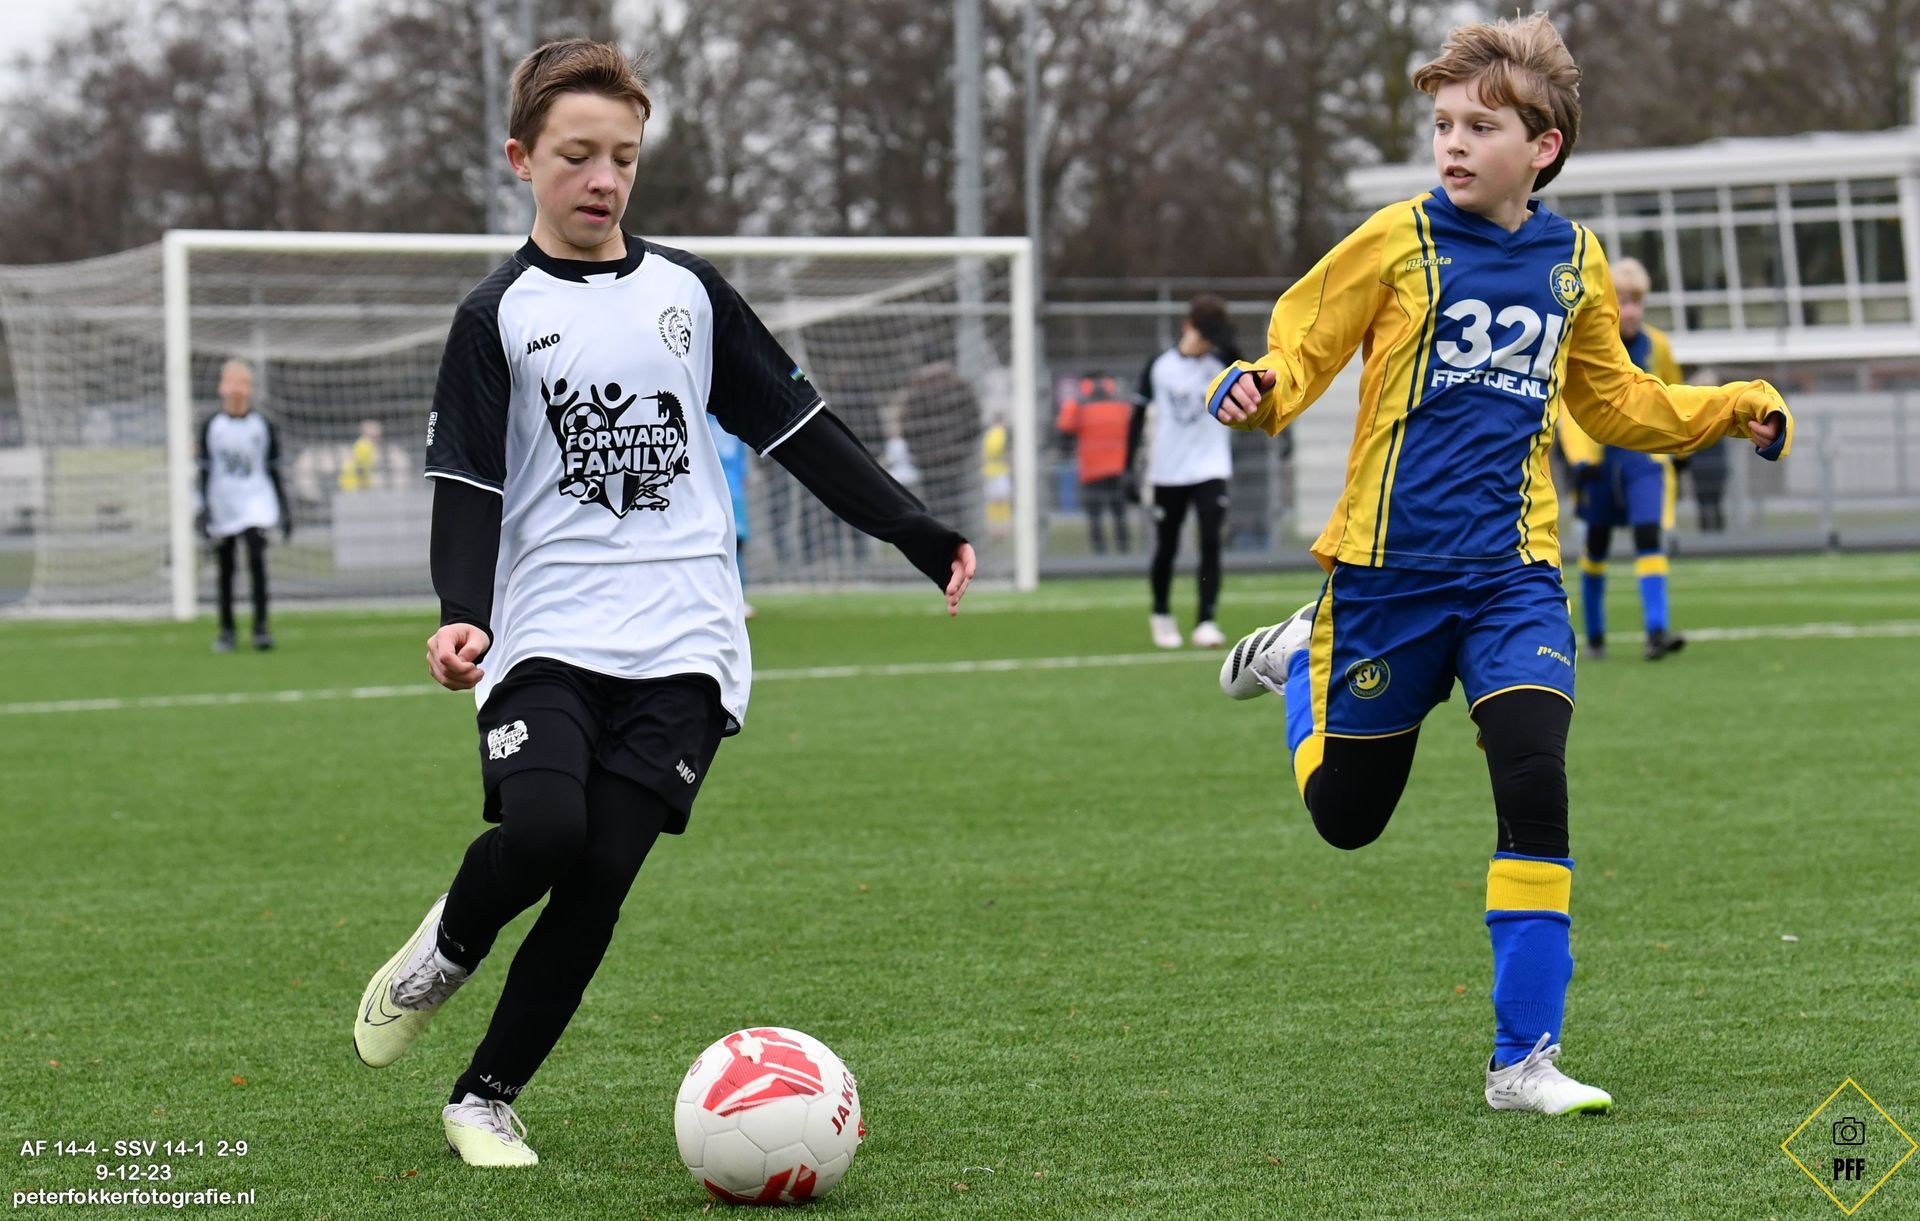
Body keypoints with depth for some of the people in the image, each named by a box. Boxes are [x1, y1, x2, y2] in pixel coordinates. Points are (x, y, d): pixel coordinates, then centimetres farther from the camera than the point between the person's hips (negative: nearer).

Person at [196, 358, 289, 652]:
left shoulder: (263, 426, 4)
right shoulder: (211, 427, 3)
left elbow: (274, 470, 9)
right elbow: (205, 471, 5)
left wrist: (284, 510, 8)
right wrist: (204, 509, -4)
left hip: (256, 504, -1)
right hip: (222, 507, 1)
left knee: (257, 559, -18)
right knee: (225, 570, 6)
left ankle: (261, 627, -15)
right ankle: (226, 630, 15)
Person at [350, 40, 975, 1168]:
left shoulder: (687, 291, 13)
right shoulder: (499, 316, 5)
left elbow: (798, 427, 18)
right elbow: (468, 485, -1)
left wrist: (920, 533, 12)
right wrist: (462, 613, -18)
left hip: (683, 643, 2)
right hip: (549, 636, -2)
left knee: (597, 882, -8)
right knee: (540, 832, -25)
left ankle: (488, 1097, 8)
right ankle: (446, 951, 9)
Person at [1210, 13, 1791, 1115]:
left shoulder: (1577, 266, 8)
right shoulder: (1400, 242, -4)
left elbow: (1613, 401, 23)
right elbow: (1299, 349, -1)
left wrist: (1735, 409, 11)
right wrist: (1258, 392, -24)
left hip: (1514, 572, 2)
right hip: (1390, 566, -2)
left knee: (1535, 785, -17)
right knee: (1345, 813, 9)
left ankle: (1527, 1059, -8)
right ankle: (1300, 658, 43)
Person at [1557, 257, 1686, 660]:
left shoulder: (1656, 345, 1)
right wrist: (1579, 458, -23)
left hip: (1646, 458, 1)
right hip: (1601, 456, -1)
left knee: (1649, 536, -17)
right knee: (1596, 547, 9)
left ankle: (1657, 631, -23)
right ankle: (1594, 637, 23)